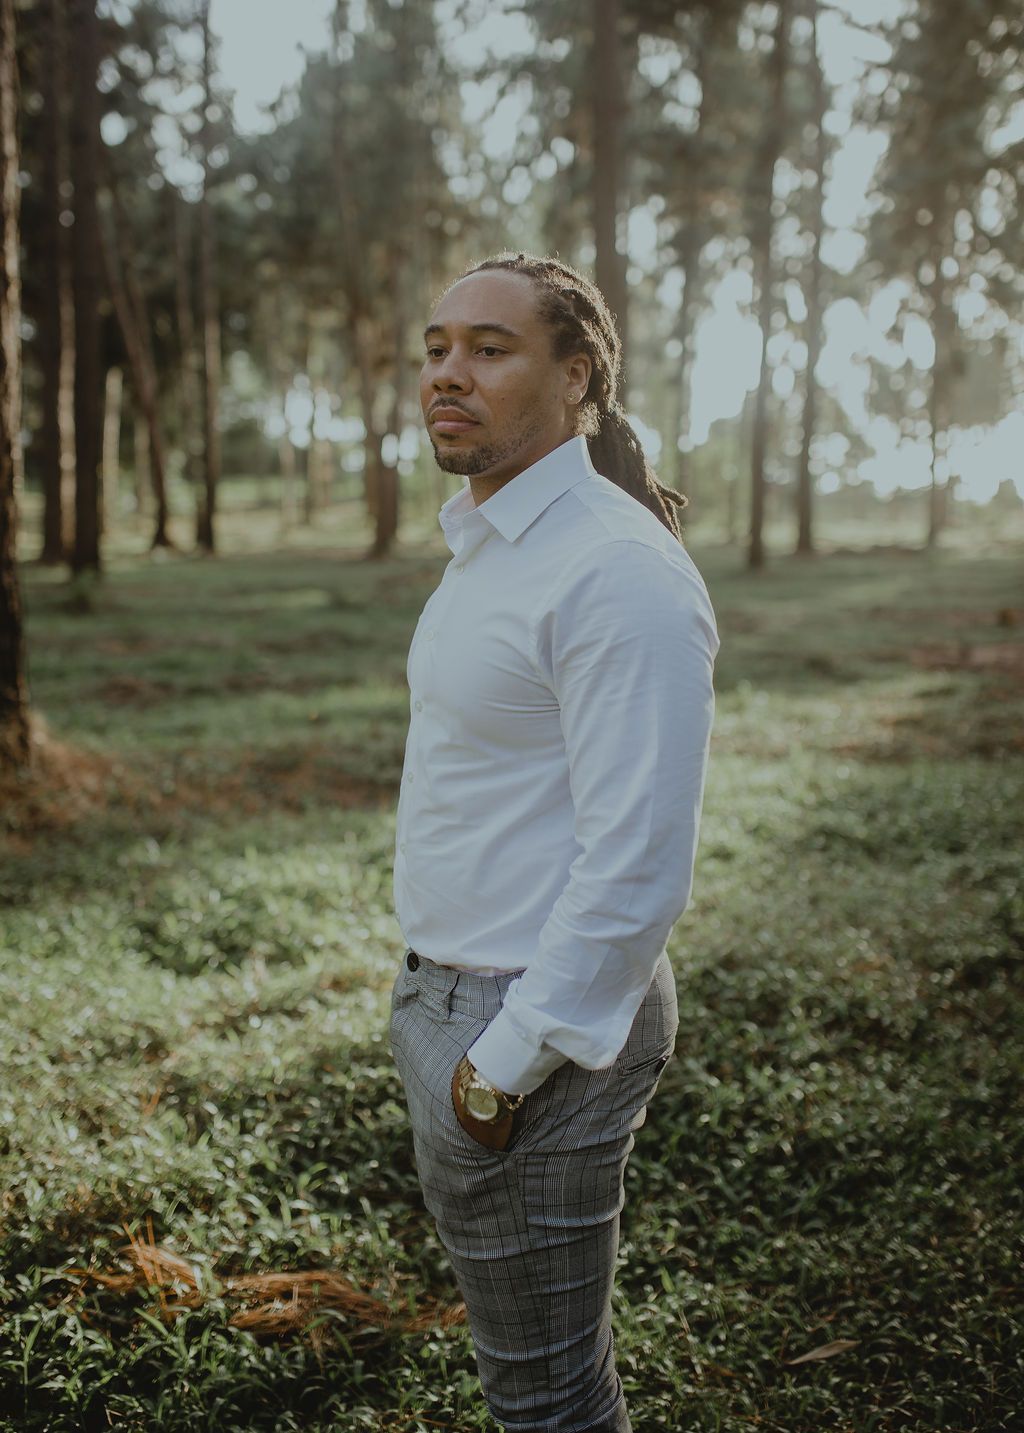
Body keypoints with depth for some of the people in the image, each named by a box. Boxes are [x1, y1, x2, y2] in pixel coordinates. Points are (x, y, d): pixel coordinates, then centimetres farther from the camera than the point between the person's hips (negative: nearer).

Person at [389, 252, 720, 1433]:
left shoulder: (616, 571, -21)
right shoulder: (490, 550, 10)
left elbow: (636, 868, -25)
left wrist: (505, 1063, -19)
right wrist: (442, 1004, 17)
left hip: (538, 1025, -9)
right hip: (450, 988, 9)